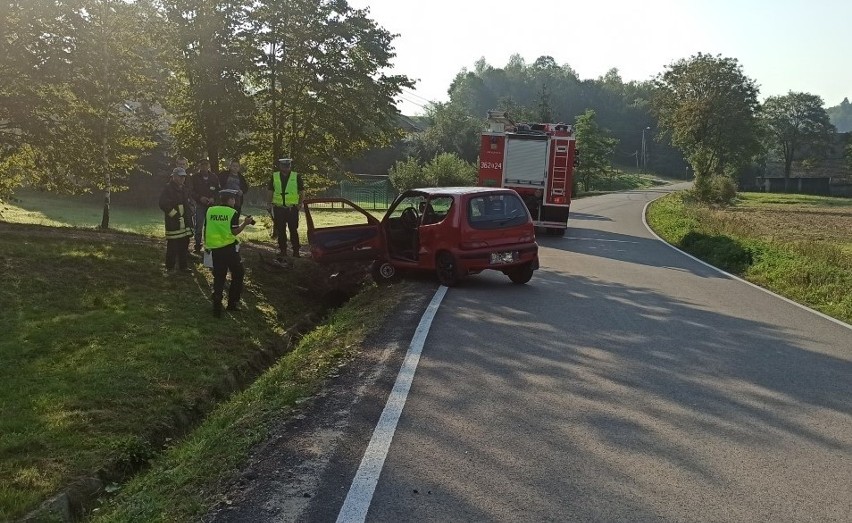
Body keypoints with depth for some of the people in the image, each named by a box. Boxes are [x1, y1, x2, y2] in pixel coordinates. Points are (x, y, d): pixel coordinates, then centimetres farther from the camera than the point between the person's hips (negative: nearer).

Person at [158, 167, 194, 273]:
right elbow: (163, 204, -18)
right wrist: (174, 214, -17)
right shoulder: (167, 188, -9)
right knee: (172, 246, -3)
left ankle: (183, 266, 21)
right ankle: (170, 268, 7)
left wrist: (189, 221, 18)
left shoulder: (183, 189, 17)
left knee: (184, 245, 11)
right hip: (173, 223, -8)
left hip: (184, 223, 8)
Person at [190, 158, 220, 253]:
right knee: (198, 226, -4)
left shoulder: (214, 177, 6)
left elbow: (218, 191, 8)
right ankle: (197, 246, 3)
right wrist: (200, 198, -16)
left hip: (211, 205, 2)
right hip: (199, 205, -2)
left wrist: (213, 198, -10)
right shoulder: (194, 177, 0)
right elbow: (191, 191, -1)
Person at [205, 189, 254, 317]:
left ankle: (217, 306, 4)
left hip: (215, 248, 4)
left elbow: (205, 229, 8)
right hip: (229, 248, -4)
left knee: (218, 277, 11)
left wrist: (206, 245, 20)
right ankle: (232, 303, 13)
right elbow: (234, 232, -15)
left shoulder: (210, 211, 5)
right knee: (238, 274, 14)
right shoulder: (233, 212, -8)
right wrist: (245, 223, -4)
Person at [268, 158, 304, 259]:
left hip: (292, 208, -2)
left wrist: (300, 203, -1)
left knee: (293, 230, -2)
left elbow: (302, 192, 6)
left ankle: (296, 251, 7)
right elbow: (270, 191, 15)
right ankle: (282, 251, 16)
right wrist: (271, 203, 7)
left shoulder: (296, 176, 2)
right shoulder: (274, 176, 7)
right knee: (280, 231, 6)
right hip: (278, 208, 2)